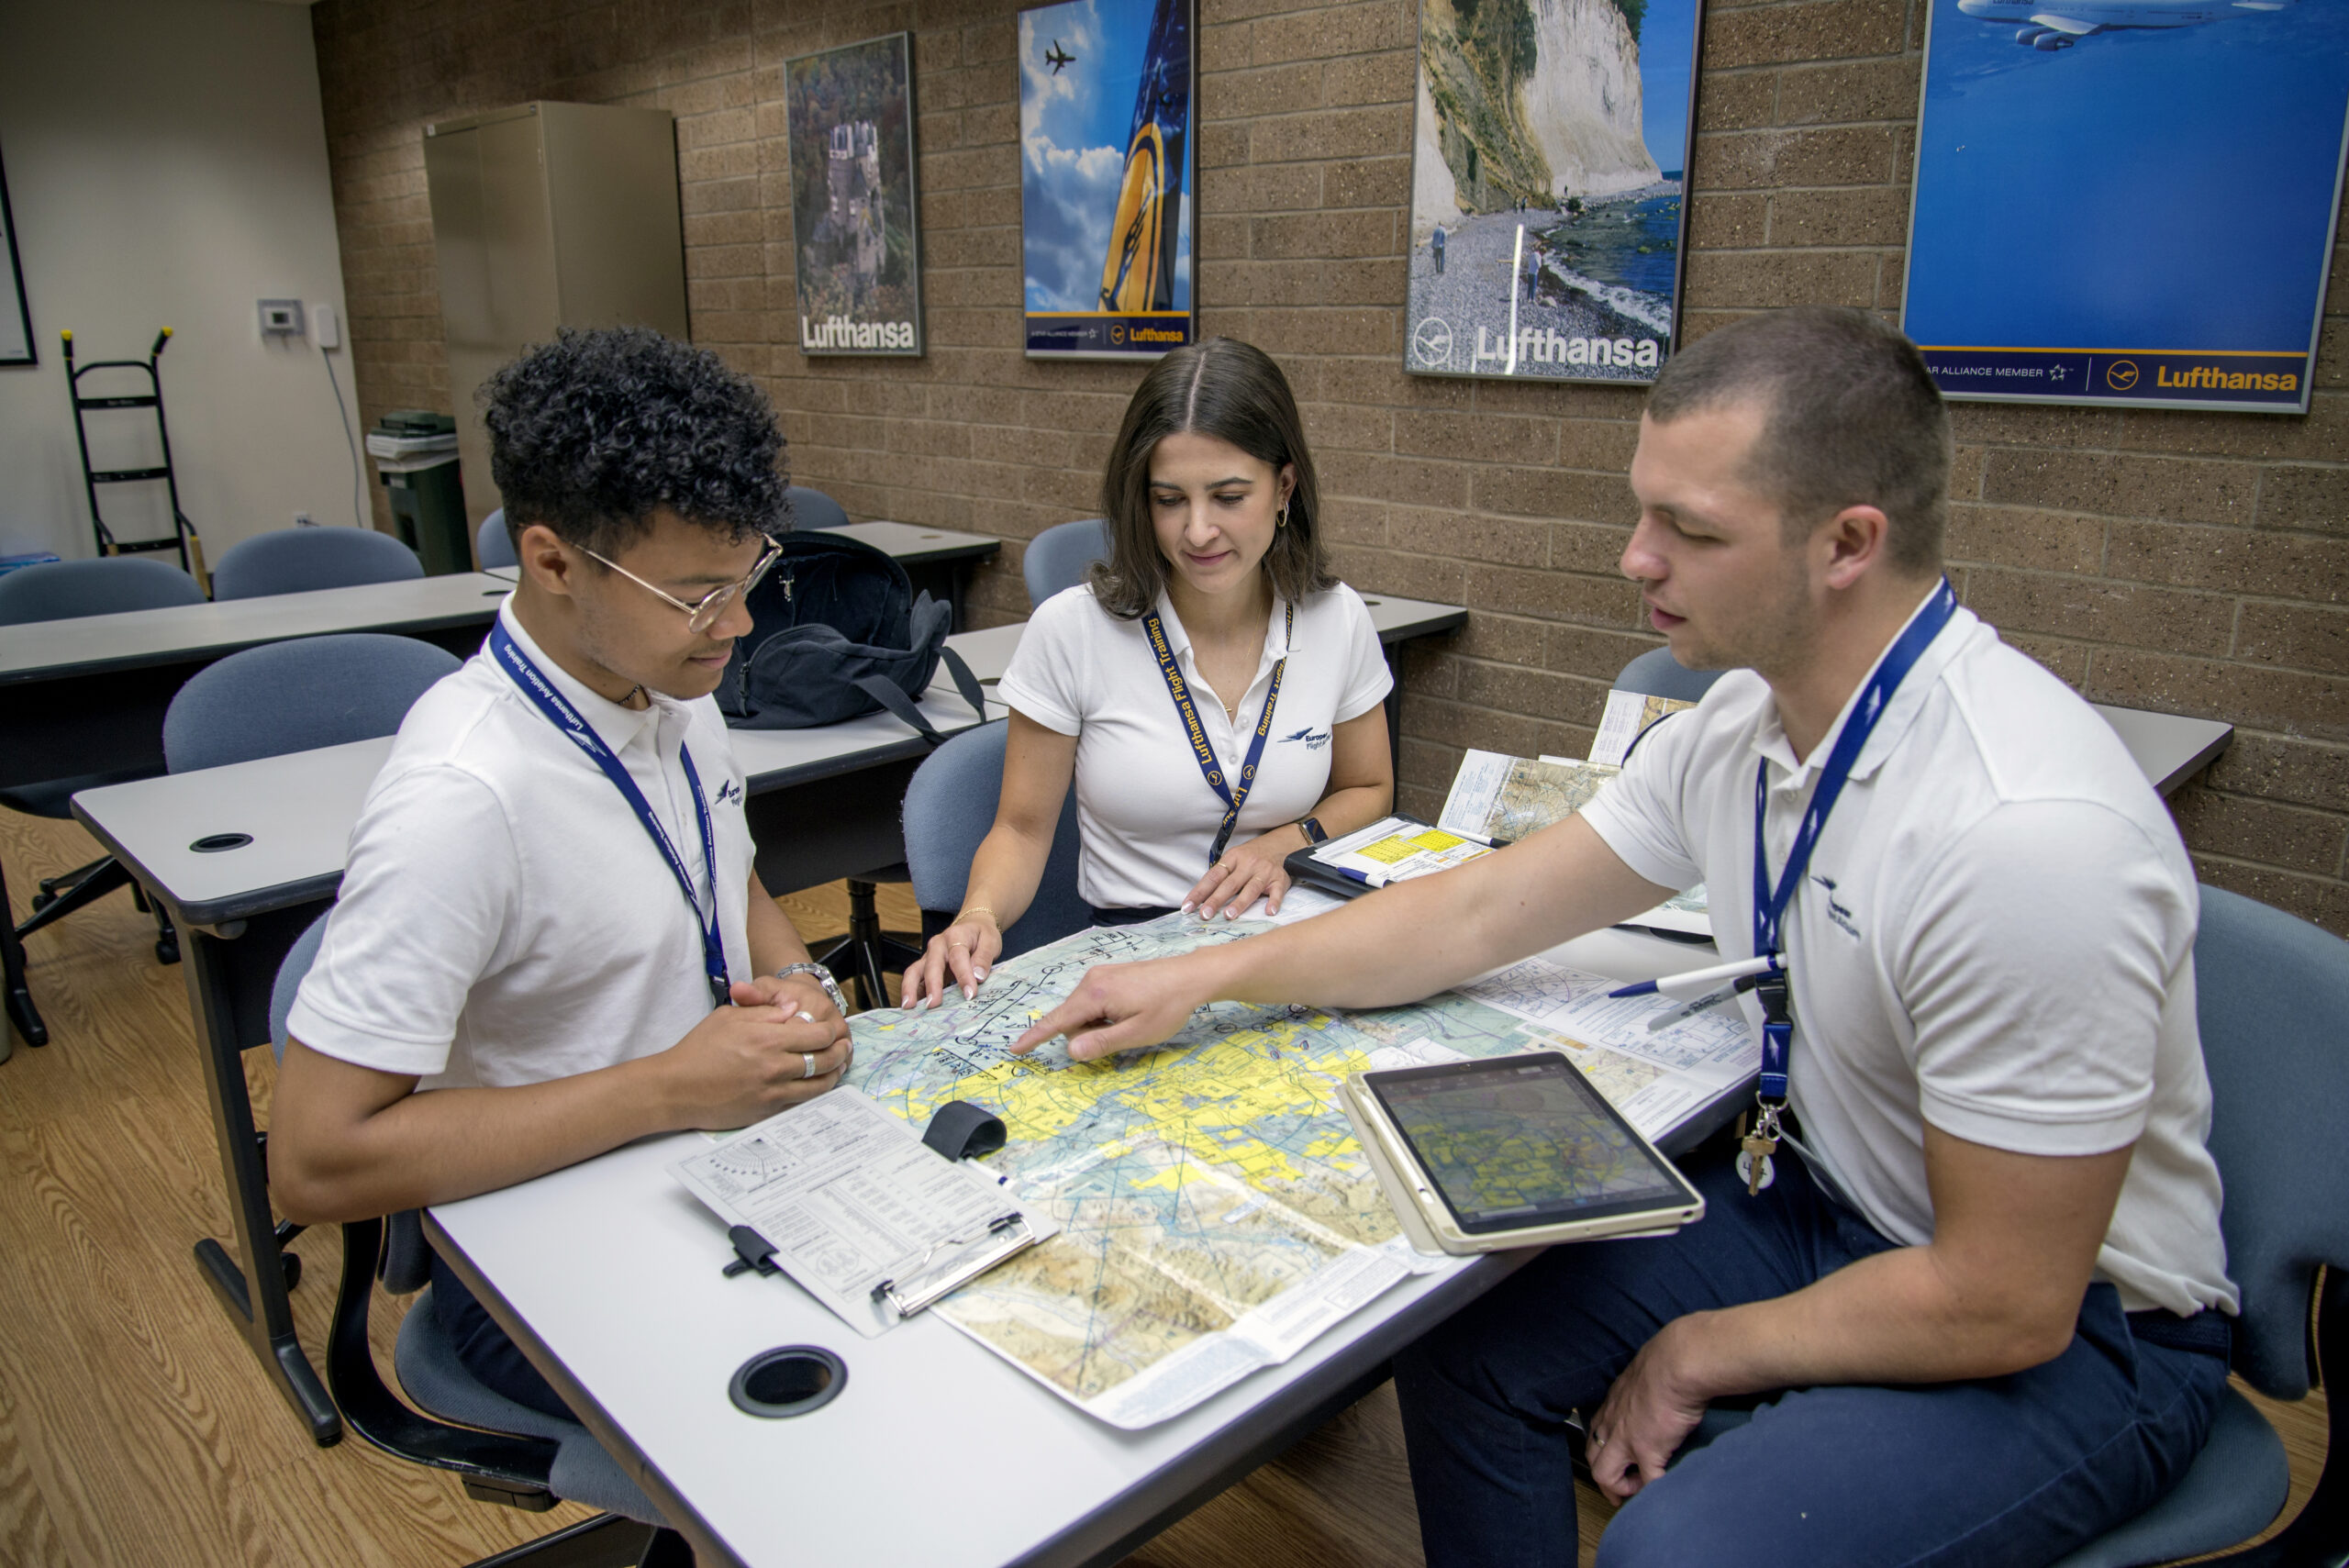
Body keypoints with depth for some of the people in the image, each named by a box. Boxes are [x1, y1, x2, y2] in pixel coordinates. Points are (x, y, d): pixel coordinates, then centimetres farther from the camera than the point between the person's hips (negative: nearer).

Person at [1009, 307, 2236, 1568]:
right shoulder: (1742, 722, -8)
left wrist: (1699, 1357, -12)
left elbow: (2005, 1306, -26)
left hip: (2070, 1322, -7)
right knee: (1464, 1339, 1)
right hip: (1821, 1201, 7)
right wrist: (1207, 976, -1)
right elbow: (1487, 910, 1)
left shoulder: (2027, 833, -33)